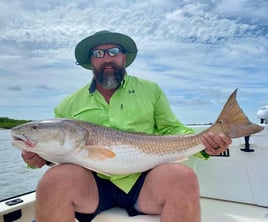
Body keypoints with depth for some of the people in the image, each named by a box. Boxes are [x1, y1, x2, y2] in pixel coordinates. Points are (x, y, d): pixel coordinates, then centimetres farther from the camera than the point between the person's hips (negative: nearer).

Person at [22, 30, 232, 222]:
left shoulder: (151, 90, 13)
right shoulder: (70, 104, 13)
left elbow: (171, 130, 12)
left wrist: (204, 145, -5)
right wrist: (38, 155, -6)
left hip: (145, 179, 0)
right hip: (91, 182, 1)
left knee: (183, 178, -29)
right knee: (55, 180, -29)